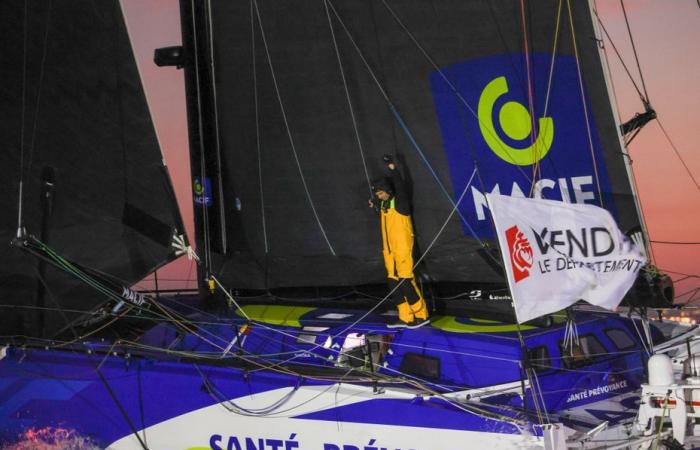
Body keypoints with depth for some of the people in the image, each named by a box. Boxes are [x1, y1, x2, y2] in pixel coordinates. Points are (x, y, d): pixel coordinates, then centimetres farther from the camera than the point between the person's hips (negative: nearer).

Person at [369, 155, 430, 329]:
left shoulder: (400, 201, -9)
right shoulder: (384, 204, 12)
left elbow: (399, 186, -26)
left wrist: (392, 167, -33)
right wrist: (376, 207, 18)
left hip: (403, 249, -8)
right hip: (389, 251, 8)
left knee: (406, 282, -10)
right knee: (394, 283, 7)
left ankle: (422, 315, -1)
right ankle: (405, 318, 12)